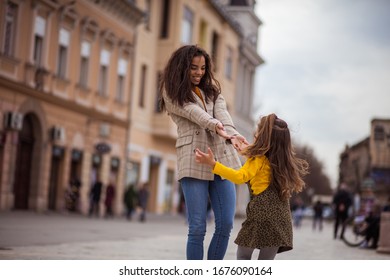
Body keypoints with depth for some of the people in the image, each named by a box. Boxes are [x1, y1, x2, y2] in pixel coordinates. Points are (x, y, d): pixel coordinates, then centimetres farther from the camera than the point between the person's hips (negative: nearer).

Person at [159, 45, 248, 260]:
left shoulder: (212, 89, 20)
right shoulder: (173, 93, 7)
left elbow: (221, 113, -1)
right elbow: (194, 113, -11)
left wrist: (231, 134, -22)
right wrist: (216, 127, -30)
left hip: (222, 158, 5)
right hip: (194, 160, -4)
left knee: (225, 224, 0)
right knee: (197, 228, -7)